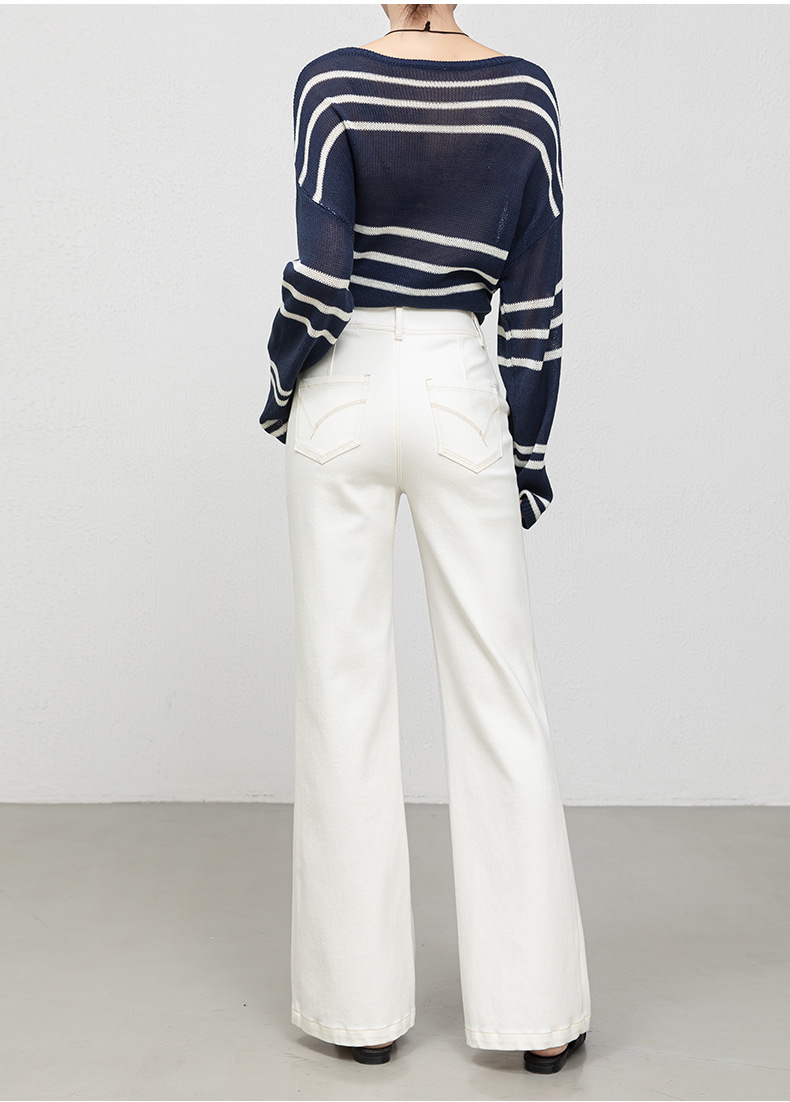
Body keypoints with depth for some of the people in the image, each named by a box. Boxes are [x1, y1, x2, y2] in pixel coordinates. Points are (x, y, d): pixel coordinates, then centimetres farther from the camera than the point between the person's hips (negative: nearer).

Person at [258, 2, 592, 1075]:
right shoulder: (525, 91, 3)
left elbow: (321, 269, -12)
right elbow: (536, 293, 2)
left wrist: (283, 379, 5)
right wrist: (529, 449, 7)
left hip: (346, 396, -1)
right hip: (462, 395, 2)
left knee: (347, 689, 5)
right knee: (498, 688, 5)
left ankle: (362, 1001, 13)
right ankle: (538, 1005, 11)